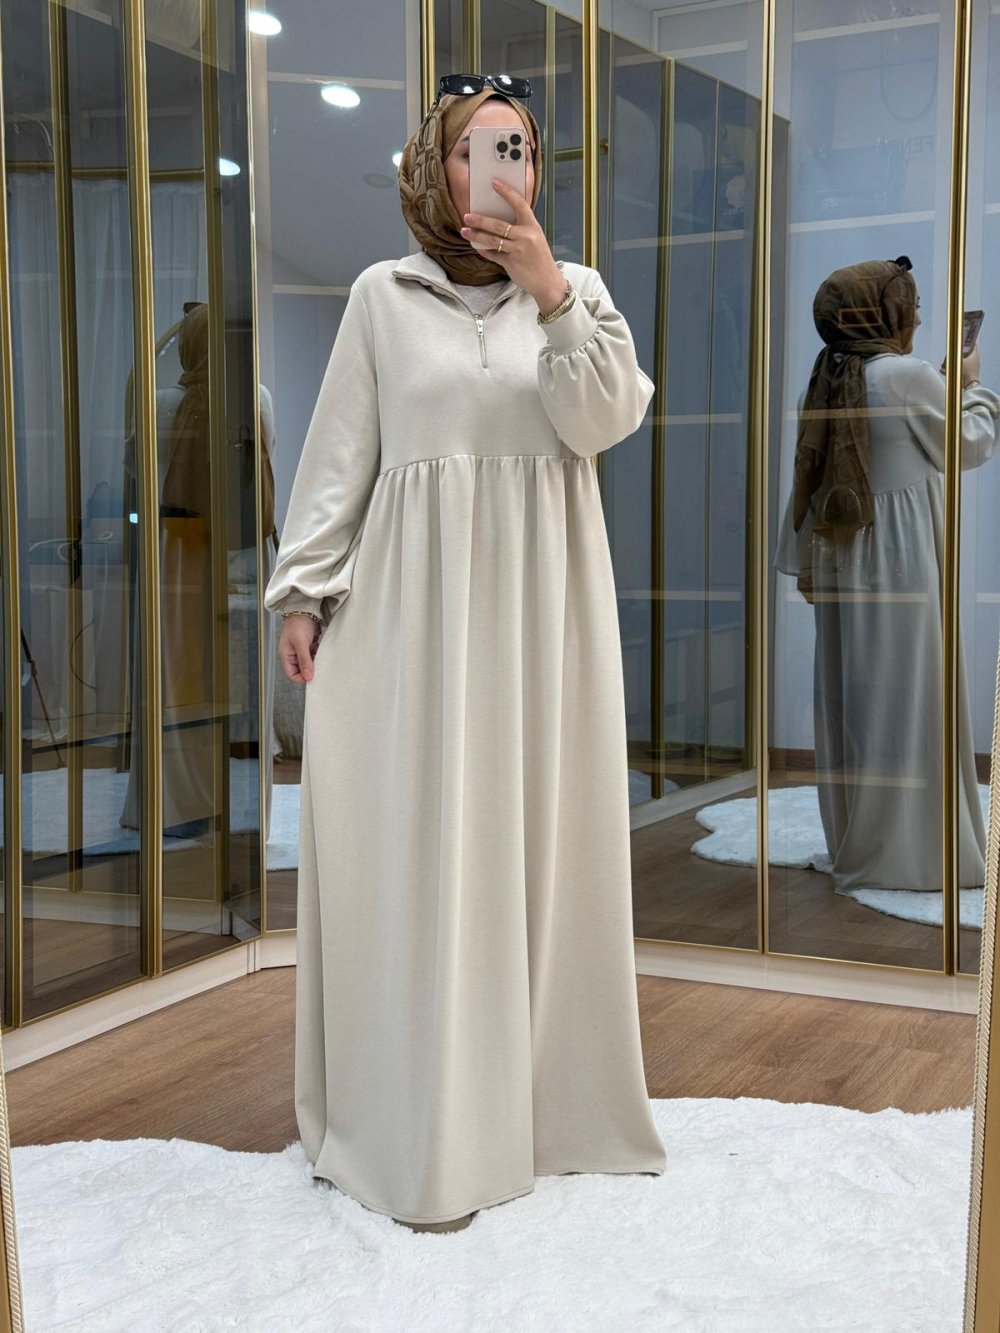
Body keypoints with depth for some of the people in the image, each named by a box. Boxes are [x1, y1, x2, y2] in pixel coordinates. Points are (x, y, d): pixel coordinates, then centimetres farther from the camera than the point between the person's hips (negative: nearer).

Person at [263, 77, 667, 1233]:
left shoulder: (577, 288, 9)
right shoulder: (383, 296, 6)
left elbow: (606, 420, -7)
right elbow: (339, 454, 5)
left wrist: (548, 292, -15)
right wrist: (303, 593, 0)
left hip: (544, 597, 1)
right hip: (415, 594, -1)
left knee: (541, 833, 5)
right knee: (417, 845, -1)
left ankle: (544, 1090, 18)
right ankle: (427, 1128, 7)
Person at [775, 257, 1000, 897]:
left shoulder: (826, 382, 7)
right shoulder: (910, 375, -14)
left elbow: (807, 482, 9)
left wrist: (806, 560, 15)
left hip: (840, 558, 7)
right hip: (901, 557, -7)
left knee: (851, 695, 11)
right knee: (907, 697, -2)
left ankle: (853, 840, 20)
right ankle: (907, 850, 2)